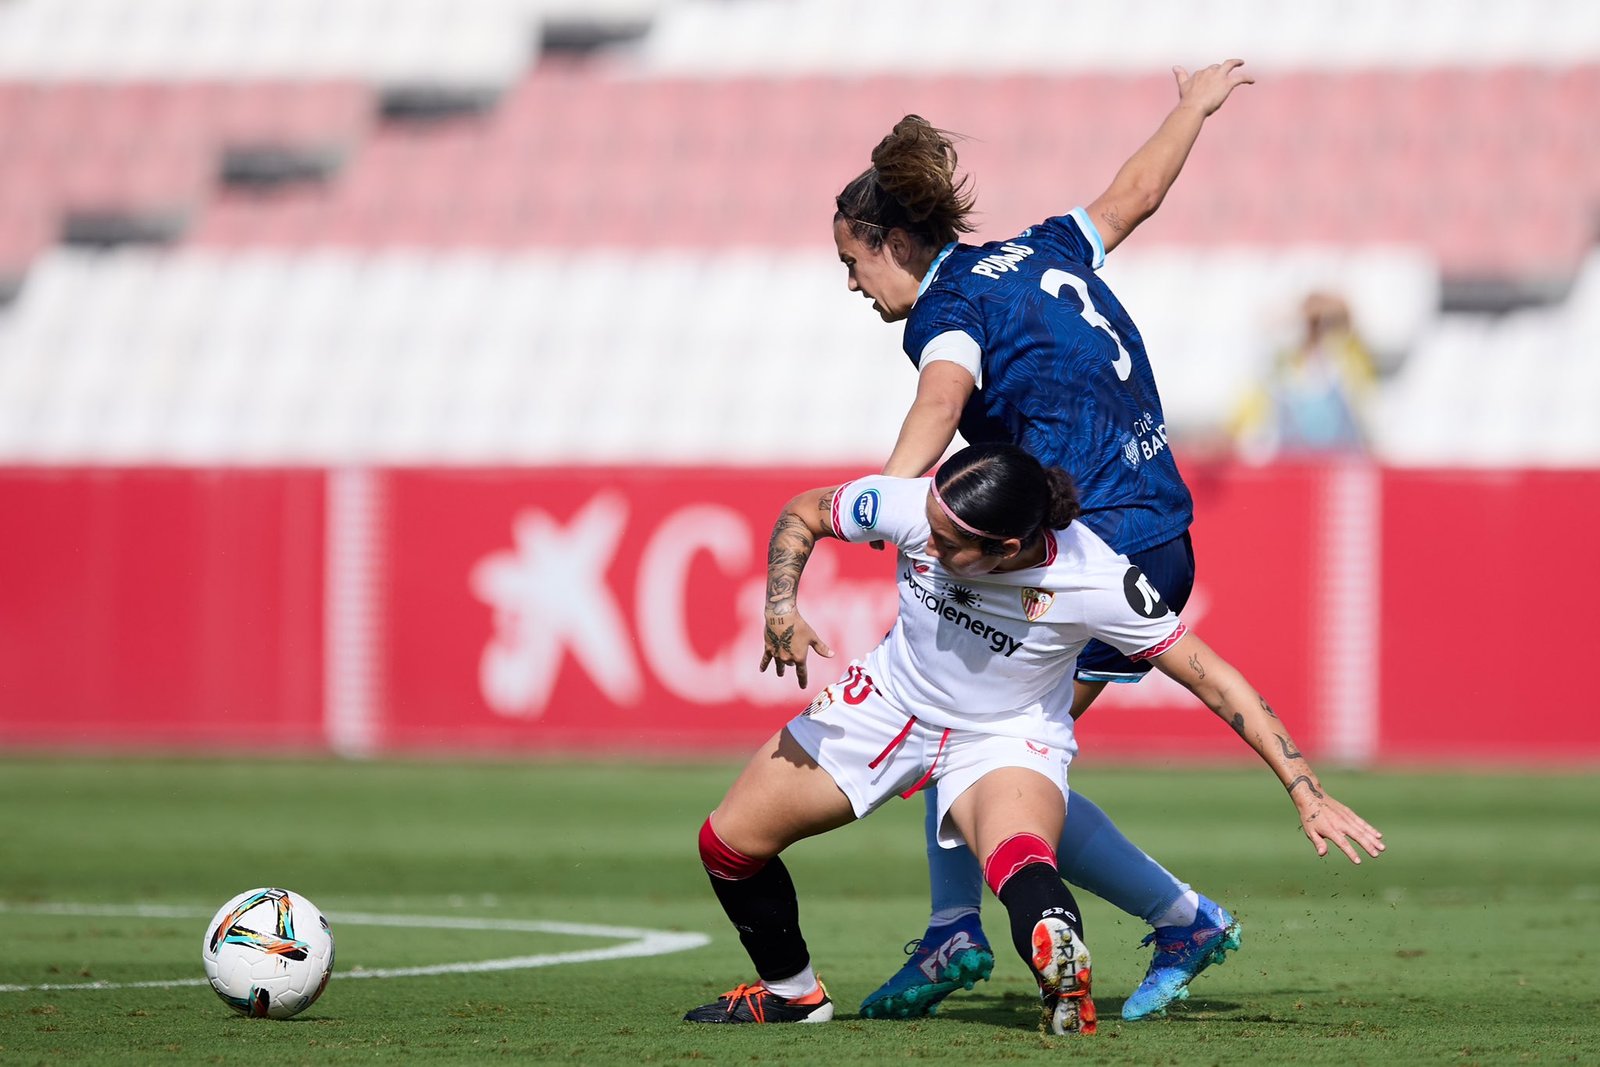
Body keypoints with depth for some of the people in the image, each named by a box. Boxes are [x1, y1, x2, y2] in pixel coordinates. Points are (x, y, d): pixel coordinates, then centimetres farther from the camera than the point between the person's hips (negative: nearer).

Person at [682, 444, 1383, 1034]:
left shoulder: (1097, 583, -33)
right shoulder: (914, 507, -26)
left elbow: (1214, 681, -26)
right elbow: (804, 512, -6)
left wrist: (1305, 792, -29)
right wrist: (781, 606, -24)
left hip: (1007, 738, -4)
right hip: (890, 701, 4)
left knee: (1017, 859, -39)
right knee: (728, 842, 5)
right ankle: (792, 991, 28)